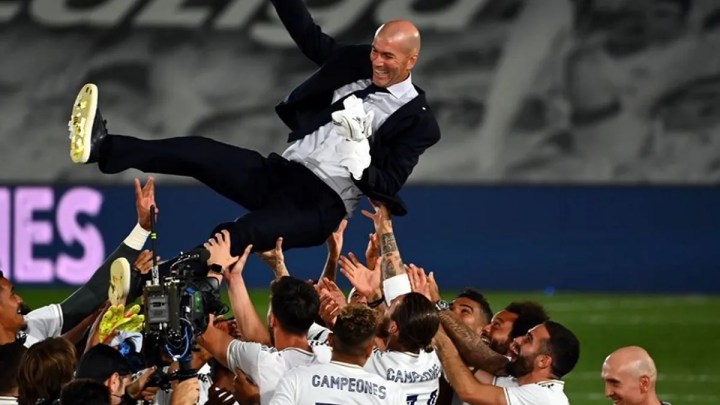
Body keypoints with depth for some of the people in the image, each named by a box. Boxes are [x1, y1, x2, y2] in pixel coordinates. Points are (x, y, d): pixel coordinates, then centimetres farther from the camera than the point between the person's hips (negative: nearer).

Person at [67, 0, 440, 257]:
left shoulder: (417, 120, -5)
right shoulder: (357, 64, 12)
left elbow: (388, 185, -11)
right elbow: (308, 34, 18)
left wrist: (359, 157, -28)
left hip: (321, 205, -7)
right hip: (280, 172, 7)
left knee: (237, 238, -32)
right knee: (197, 152, -16)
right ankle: (102, 147, -30)